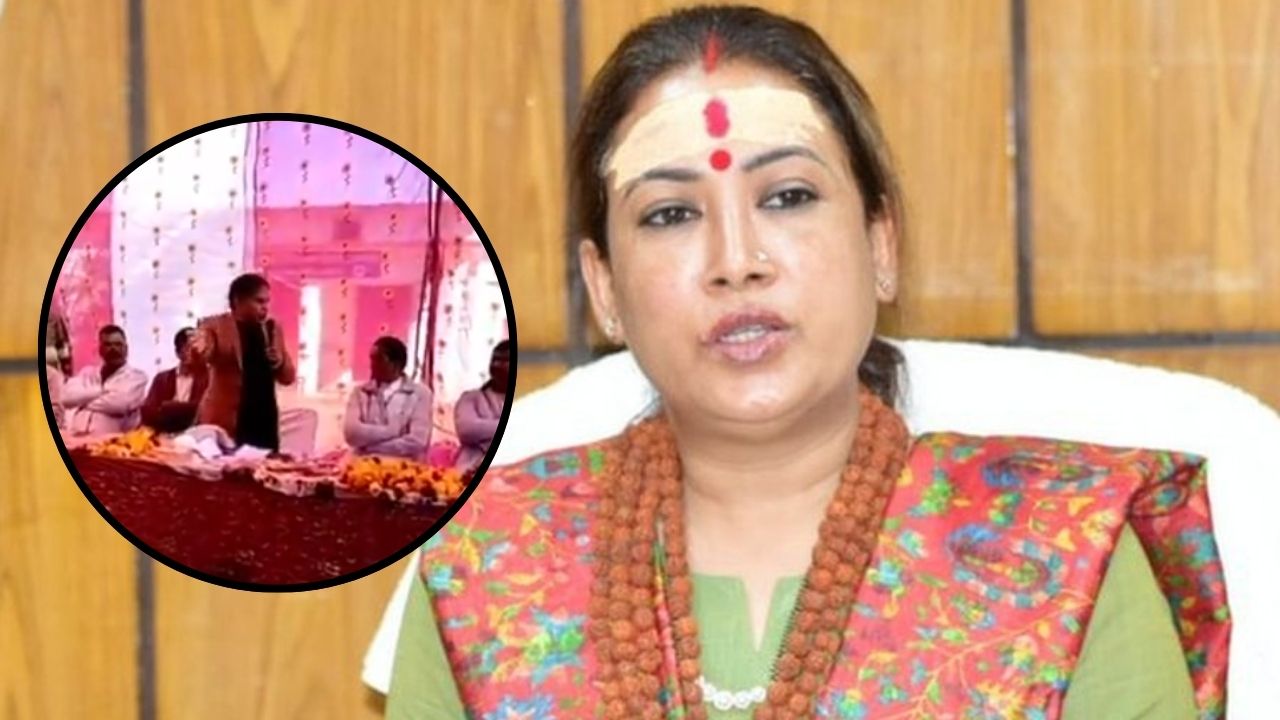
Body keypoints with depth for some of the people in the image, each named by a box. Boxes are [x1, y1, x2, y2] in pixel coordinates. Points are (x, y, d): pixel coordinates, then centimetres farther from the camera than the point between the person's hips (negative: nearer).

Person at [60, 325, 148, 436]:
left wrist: (84, 401, 2)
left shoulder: (136, 376, 8)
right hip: (76, 438, 3)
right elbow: (67, 395, 3)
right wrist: (103, 390, -3)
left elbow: (120, 402, -11)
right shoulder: (87, 373, 21)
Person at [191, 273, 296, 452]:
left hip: (263, 422, 4)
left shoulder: (272, 329, 12)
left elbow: (288, 377, 15)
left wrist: (280, 363, -7)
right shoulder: (216, 326, -2)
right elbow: (199, 355, -20)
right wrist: (198, 350, -43)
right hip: (223, 422, -4)